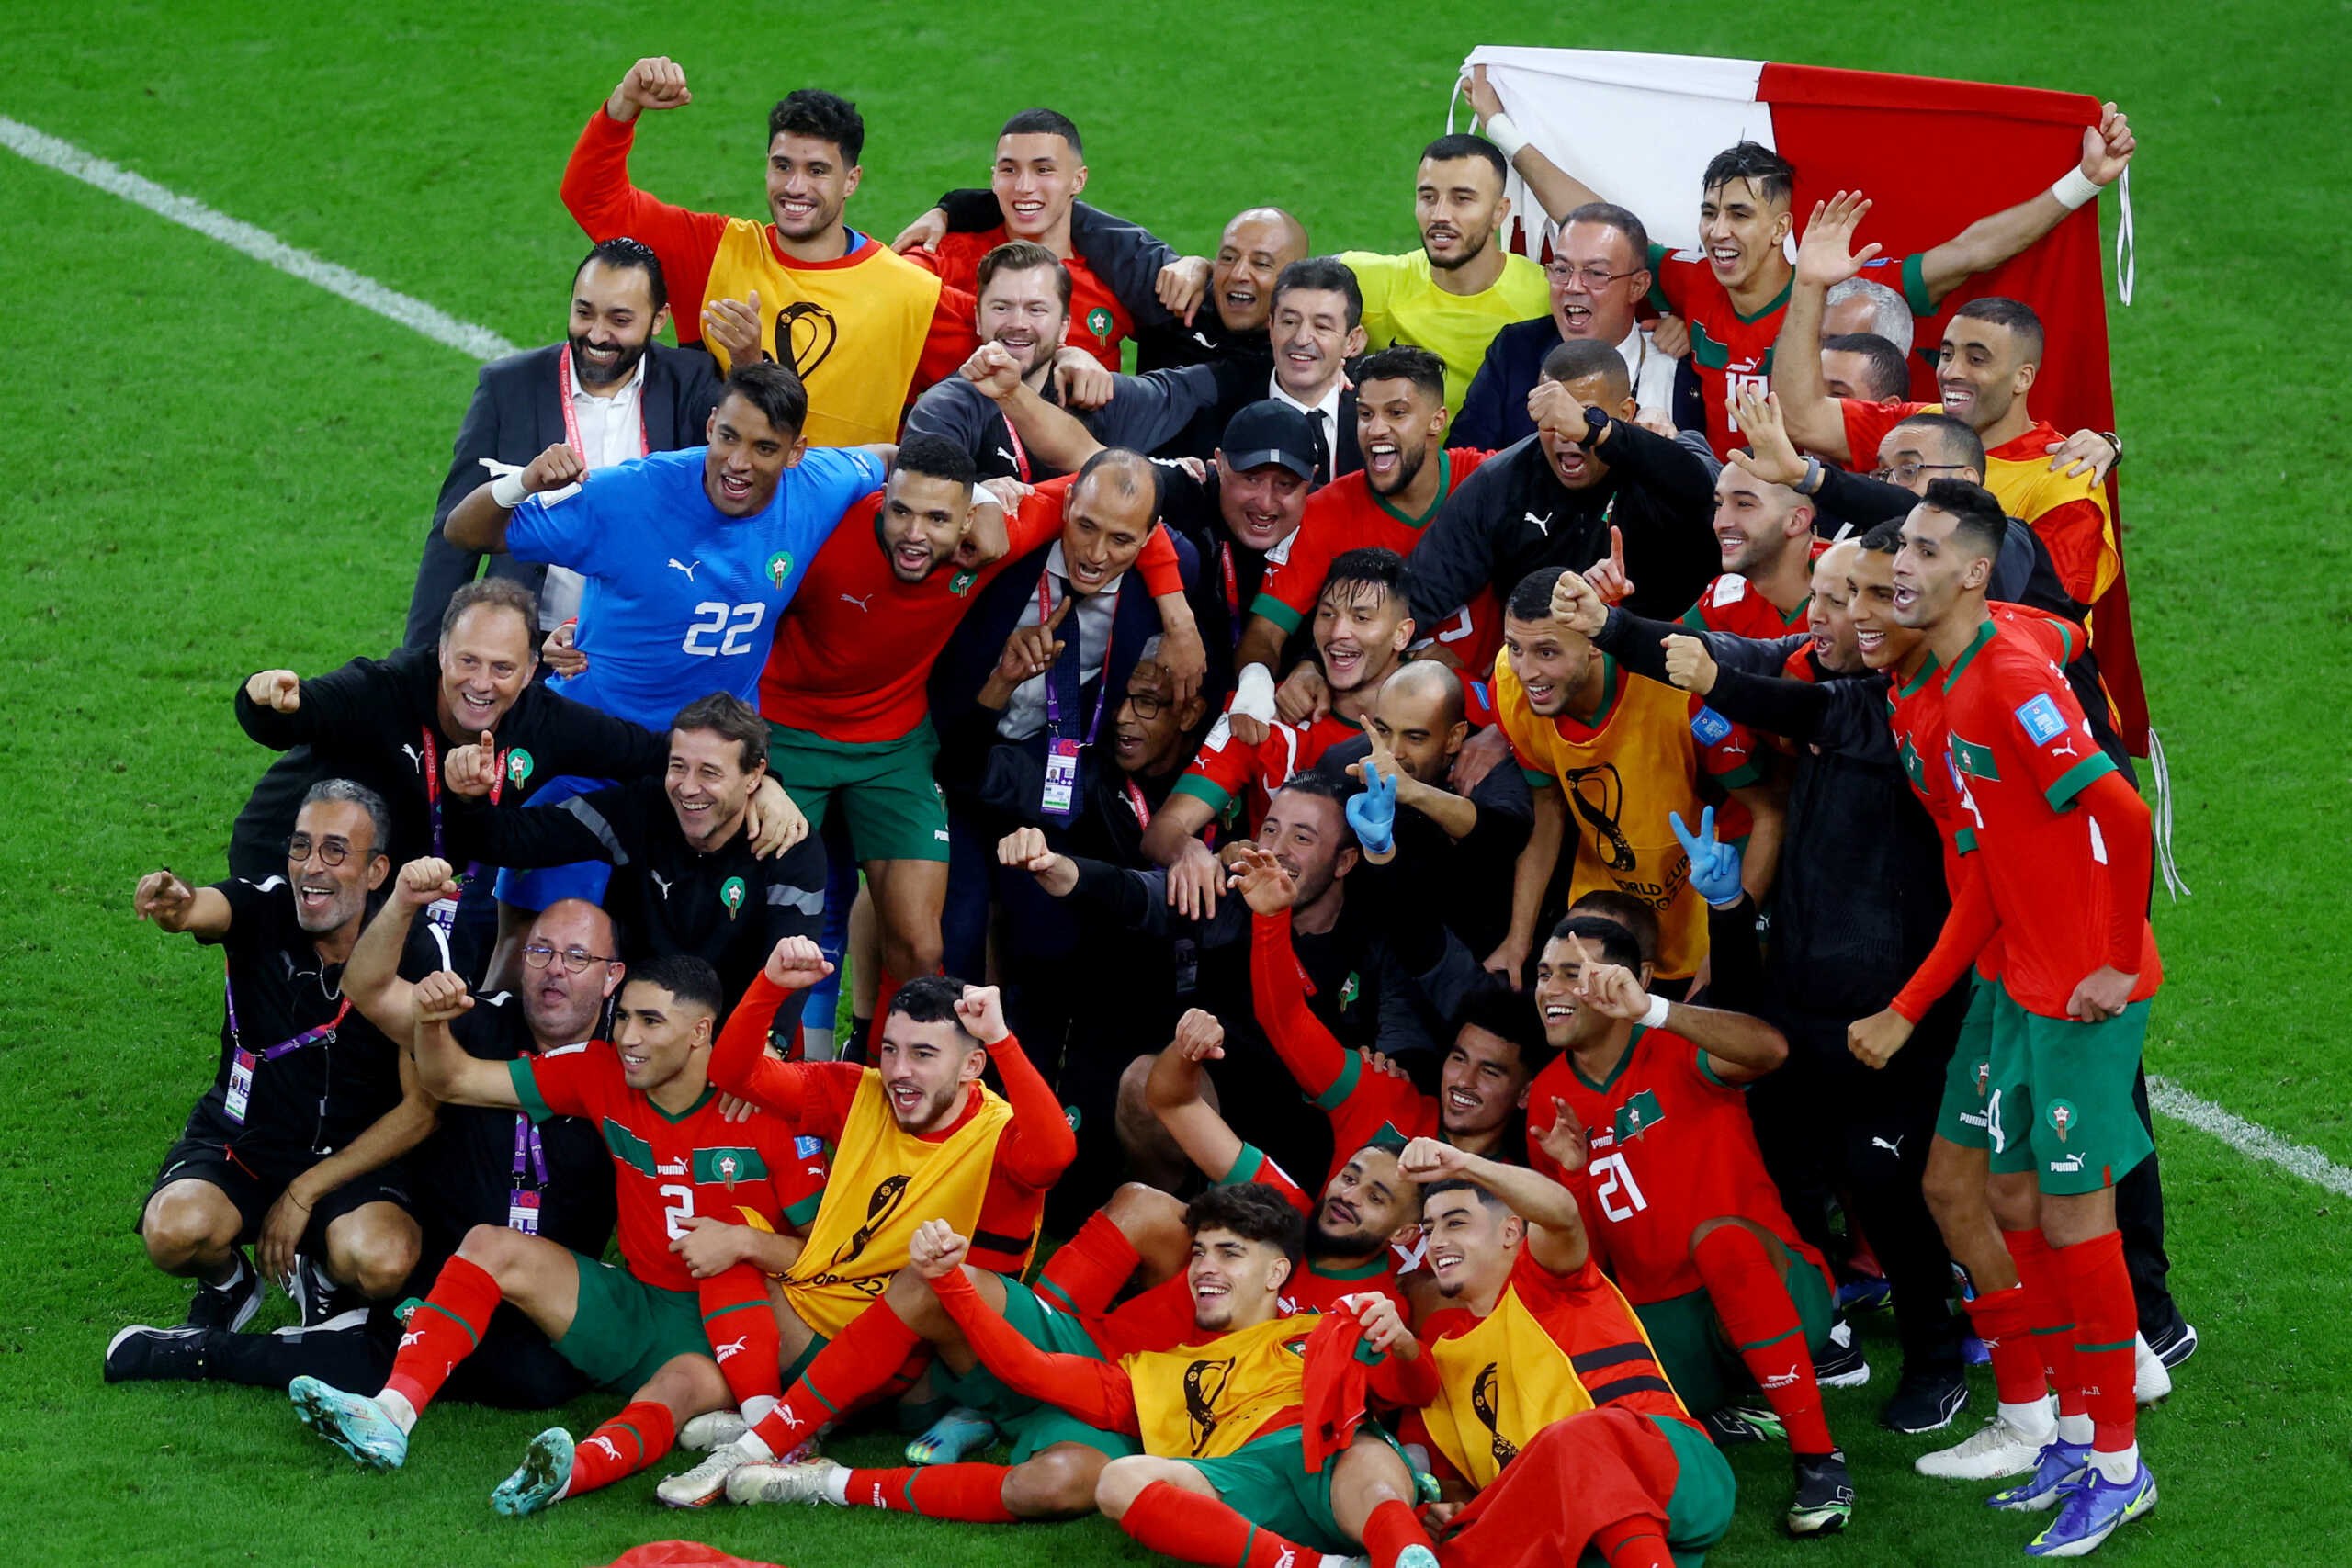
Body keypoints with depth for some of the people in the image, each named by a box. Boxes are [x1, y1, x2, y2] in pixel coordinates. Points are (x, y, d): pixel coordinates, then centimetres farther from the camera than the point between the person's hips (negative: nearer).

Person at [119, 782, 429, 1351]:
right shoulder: (264, 911, -10)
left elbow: (421, 1109, -9)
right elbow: (202, 910, -35)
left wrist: (304, 1192, -14)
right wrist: (173, 903, -62)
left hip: (352, 1154, -1)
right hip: (239, 1140, 1)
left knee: (383, 1262, -33)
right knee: (176, 1233, -31)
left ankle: (324, 1277, 6)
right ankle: (228, 1282, 7)